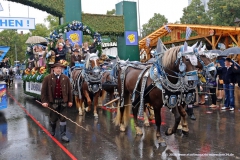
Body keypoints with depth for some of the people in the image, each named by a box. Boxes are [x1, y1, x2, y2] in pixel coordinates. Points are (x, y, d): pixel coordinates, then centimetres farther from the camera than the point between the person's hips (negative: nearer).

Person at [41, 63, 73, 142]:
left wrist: (70, 100, 3)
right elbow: (43, 90, -4)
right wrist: (44, 101, -11)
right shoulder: (48, 78, -4)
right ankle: (53, 130, 42)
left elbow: (69, 90, 5)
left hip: (63, 101, 1)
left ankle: (63, 135, 13)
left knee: (63, 118, 4)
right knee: (53, 118, 13)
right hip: (53, 101, -1)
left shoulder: (66, 78, 1)